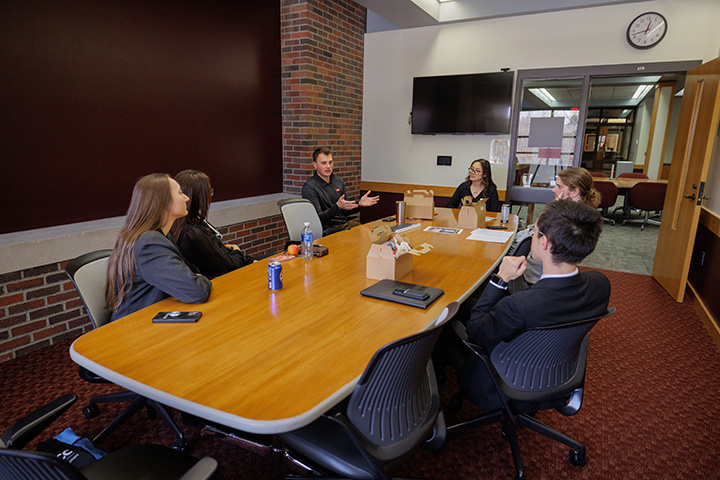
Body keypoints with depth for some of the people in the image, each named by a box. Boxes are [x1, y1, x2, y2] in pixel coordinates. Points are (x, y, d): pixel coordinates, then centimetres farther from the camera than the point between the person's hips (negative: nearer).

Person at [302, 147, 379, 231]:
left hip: (348, 222, 7)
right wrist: (337, 207, -30)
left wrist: (359, 203, 4)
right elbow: (317, 217, -16)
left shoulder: (339, 181, 15)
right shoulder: (309, 187, -8)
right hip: (329, 228, -7)